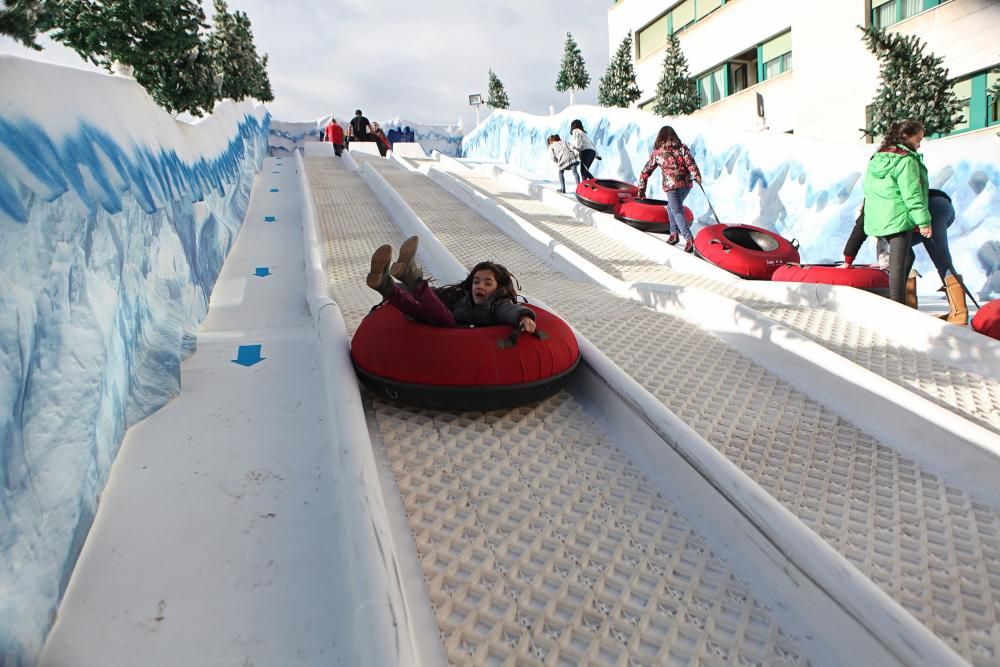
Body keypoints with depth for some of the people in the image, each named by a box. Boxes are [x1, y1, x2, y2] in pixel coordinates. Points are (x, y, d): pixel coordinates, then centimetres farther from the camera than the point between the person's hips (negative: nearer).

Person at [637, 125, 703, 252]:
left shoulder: (657, 152, 9)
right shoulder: (682, 148, 10)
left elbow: (645, 172, 11)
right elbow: (691, 163, -5)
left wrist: (641, 190, 18)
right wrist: (697, 177, -7)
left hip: (672, 186, -4)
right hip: (687, 184, 4)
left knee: (677, 212, -5)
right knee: (671, 207, 24)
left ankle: (689, 239, -20)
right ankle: (674, 233, 21)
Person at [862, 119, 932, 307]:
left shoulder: (877, 157, 14)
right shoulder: (906, 160, -11)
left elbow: (869, 189, 20)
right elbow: (912, 194, -15)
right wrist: (924, 221, -13)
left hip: (878, 219, 8)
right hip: (899, 218, -8)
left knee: (906, 256, 18)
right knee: (899, 262, -6)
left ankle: (897, 300, 17)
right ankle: (897, 305, -5)